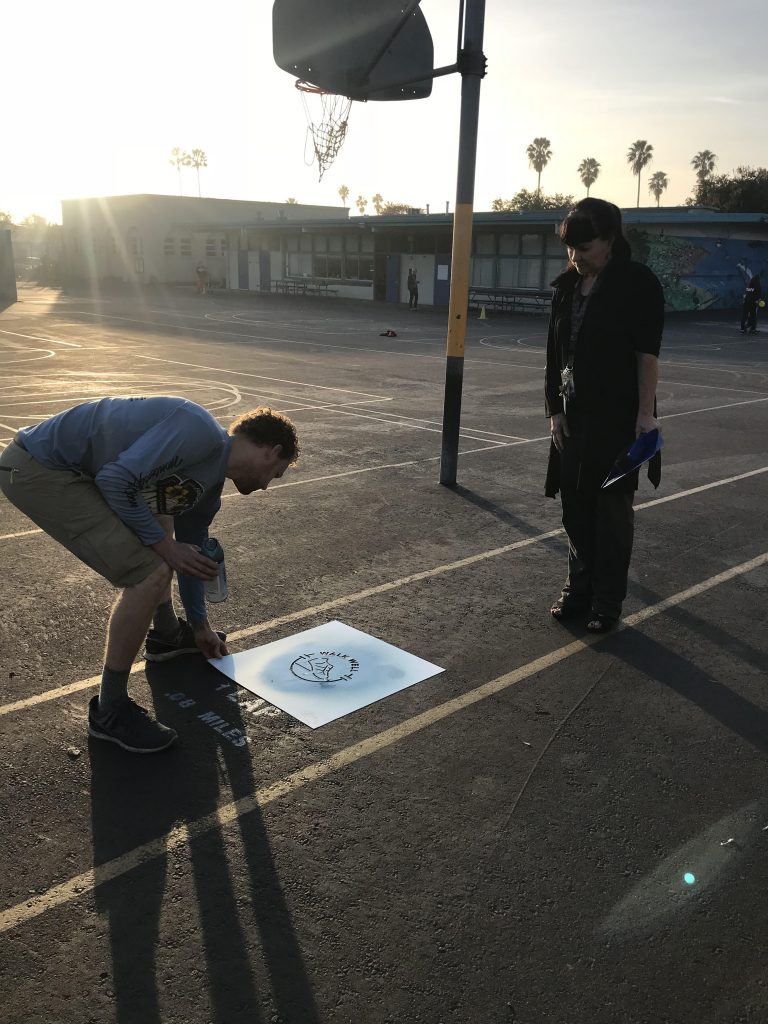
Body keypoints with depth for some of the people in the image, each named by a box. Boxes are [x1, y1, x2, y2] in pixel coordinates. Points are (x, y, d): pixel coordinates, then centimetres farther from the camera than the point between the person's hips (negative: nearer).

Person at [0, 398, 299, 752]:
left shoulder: (208, 486, 12)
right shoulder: (200, 432, -18)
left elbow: (191, 555, 24)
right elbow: (115, 480, -24)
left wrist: (200, 626, 33)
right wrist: (164, 544, -12)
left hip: (74, 469, 11)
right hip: (38, 469, -11)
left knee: (158, 518, 26)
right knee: (149, 573, -15)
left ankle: (167, 634, 44)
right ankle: (109, 712, 1)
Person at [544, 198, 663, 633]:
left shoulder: (639, 283, -6)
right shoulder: (567, 286, 10)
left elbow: (647, 353, -11)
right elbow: (555, 353, 12)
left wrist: (645, 413, -15)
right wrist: (555, 409, 7)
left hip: (619, 416, -5)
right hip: (574, 414, 6)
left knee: (612, 509, 2)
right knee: (576, 506, 10)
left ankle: (607, 603, 13)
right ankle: (579, 588, 26)